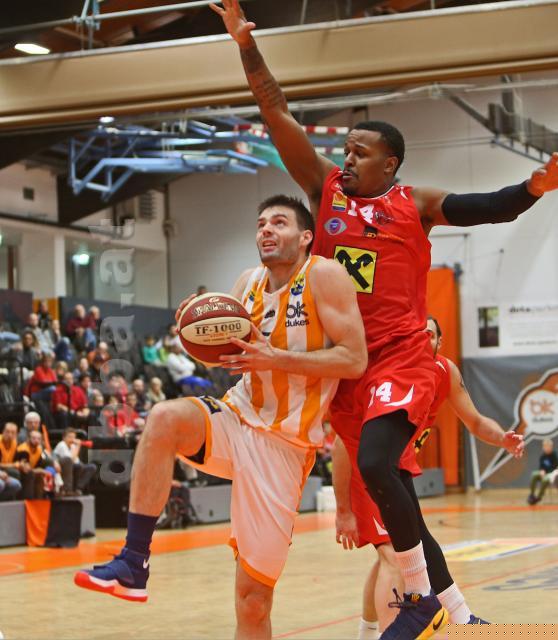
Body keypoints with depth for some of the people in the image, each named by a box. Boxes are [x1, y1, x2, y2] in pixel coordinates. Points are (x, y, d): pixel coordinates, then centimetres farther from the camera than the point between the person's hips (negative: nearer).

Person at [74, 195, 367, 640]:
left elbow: (355, 359, -14)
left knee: (254, 596, -4)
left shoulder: (323, 275, -7)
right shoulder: (249, 283, 10)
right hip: (235, 419, 5)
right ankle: (133, 562, -25)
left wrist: (276, 358, -21)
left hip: (282, 440, -5)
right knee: (167, 417, -29)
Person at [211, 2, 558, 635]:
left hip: (399, 361, -6)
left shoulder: (413, 204, 2)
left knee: (376, 465, -26)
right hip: (344, 363, 6)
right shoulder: (326, 189, 11)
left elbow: (488, 207, -7)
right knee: (379, 479, 9)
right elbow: (279, 117, 6)